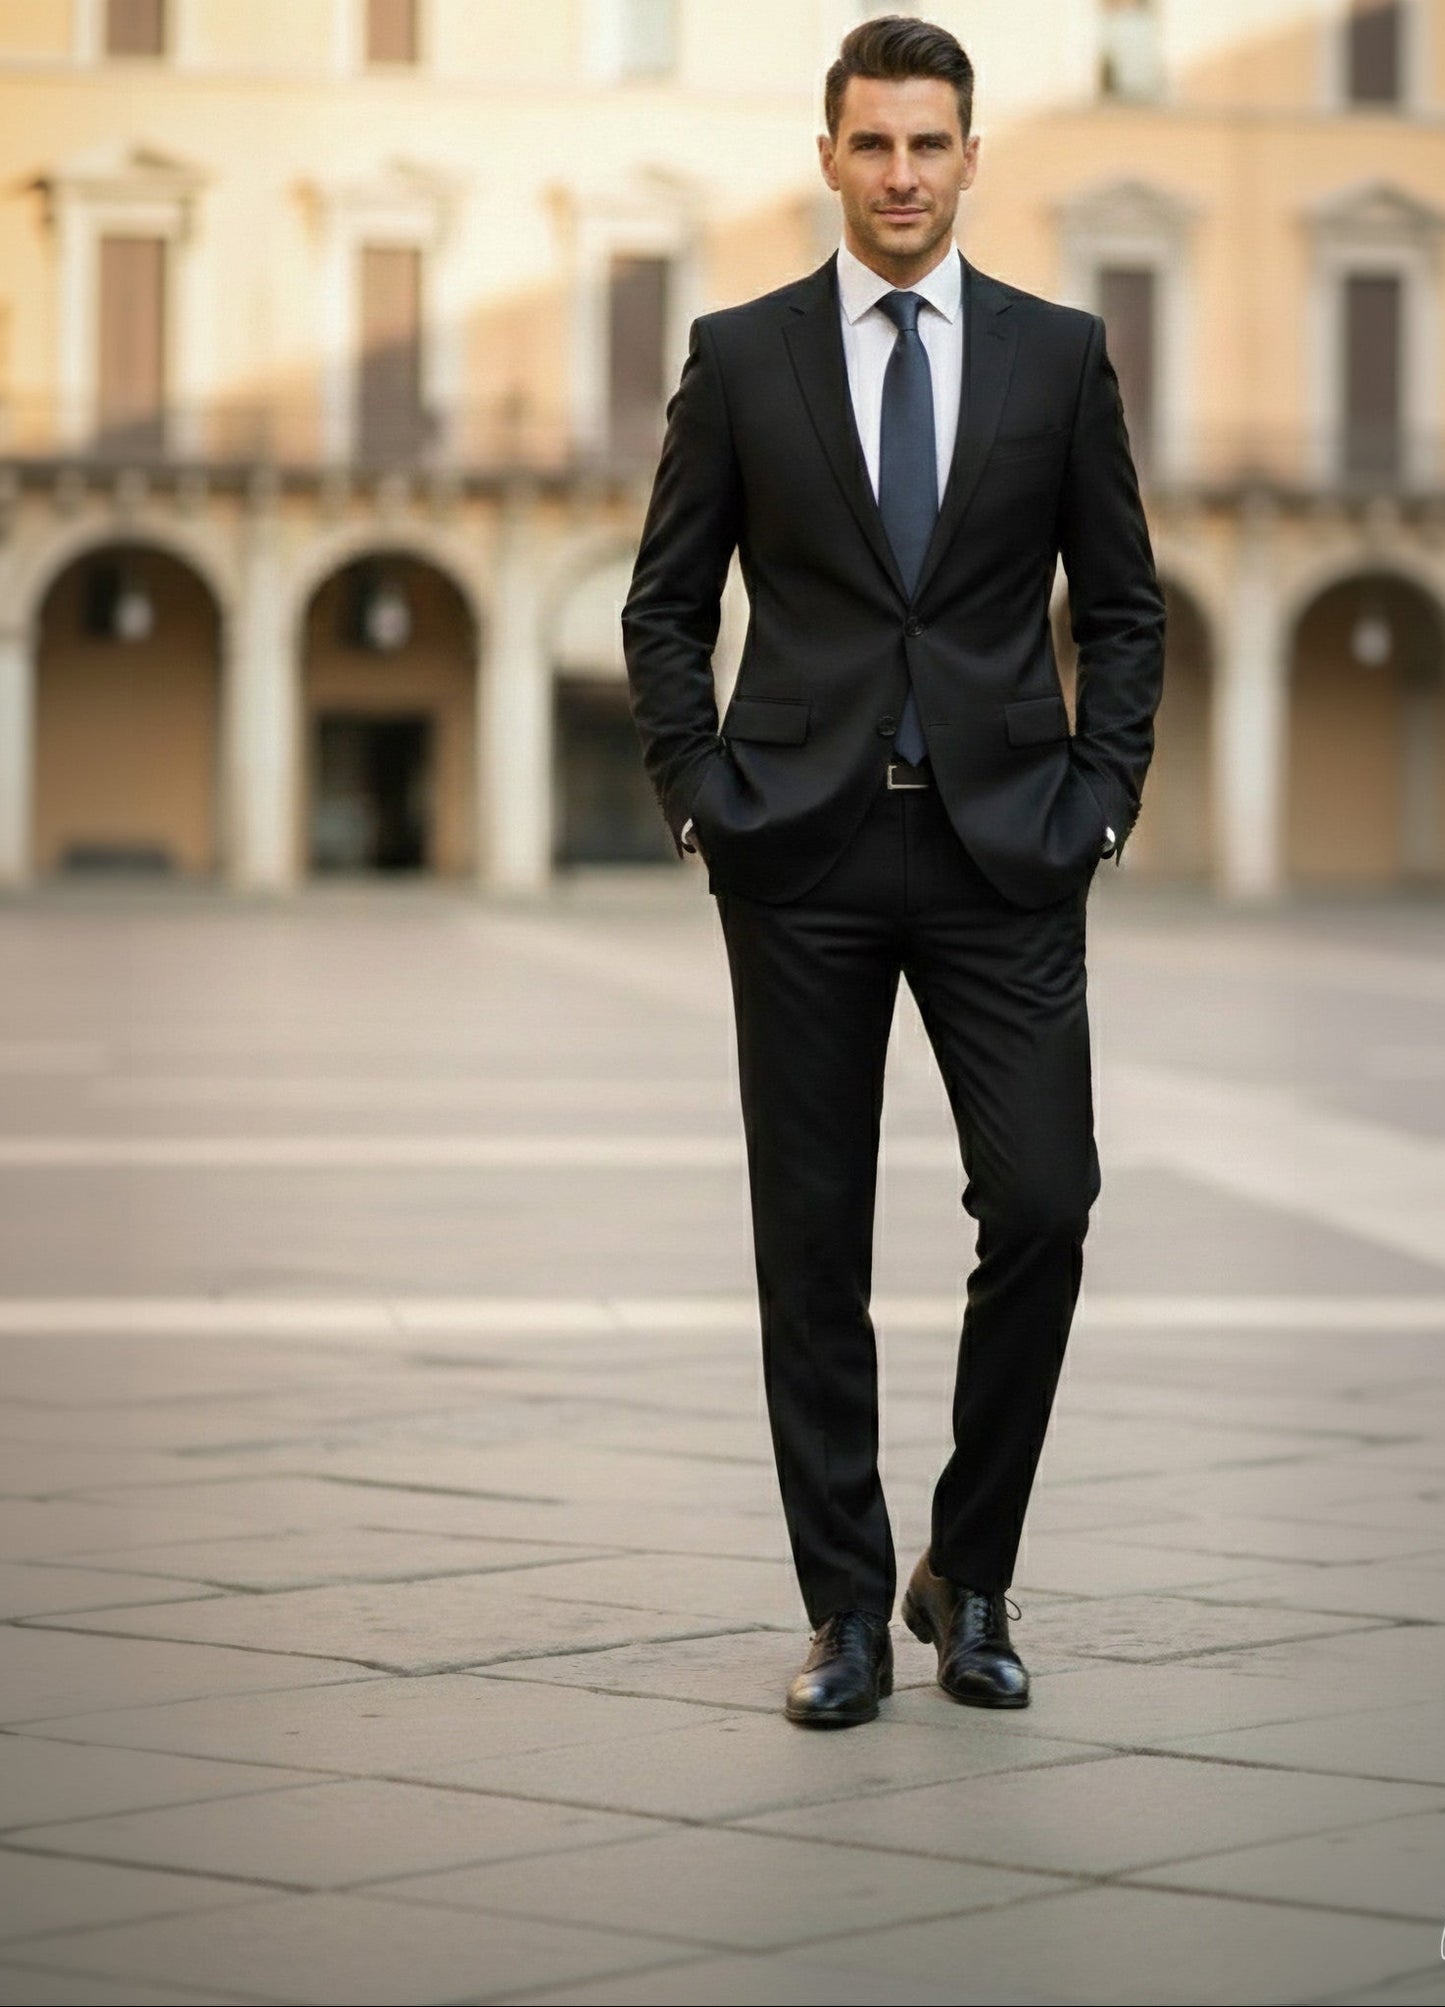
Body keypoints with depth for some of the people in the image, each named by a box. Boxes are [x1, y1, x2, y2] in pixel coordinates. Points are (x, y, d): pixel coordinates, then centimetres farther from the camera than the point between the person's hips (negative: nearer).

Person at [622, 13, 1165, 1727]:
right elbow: (665, 605, 8)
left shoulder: (1058, 354, 6)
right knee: (813, 1244, 2)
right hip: (803, 854, 0)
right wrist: (698, 795, -2)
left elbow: (1123, 605, 10)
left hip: (1003, 848, 0)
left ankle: (969, 1574, 11)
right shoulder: (741, 357, 4)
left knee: (1042, 1211, -8)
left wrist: (1099, 798, 0)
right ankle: (849, 1613, 11)